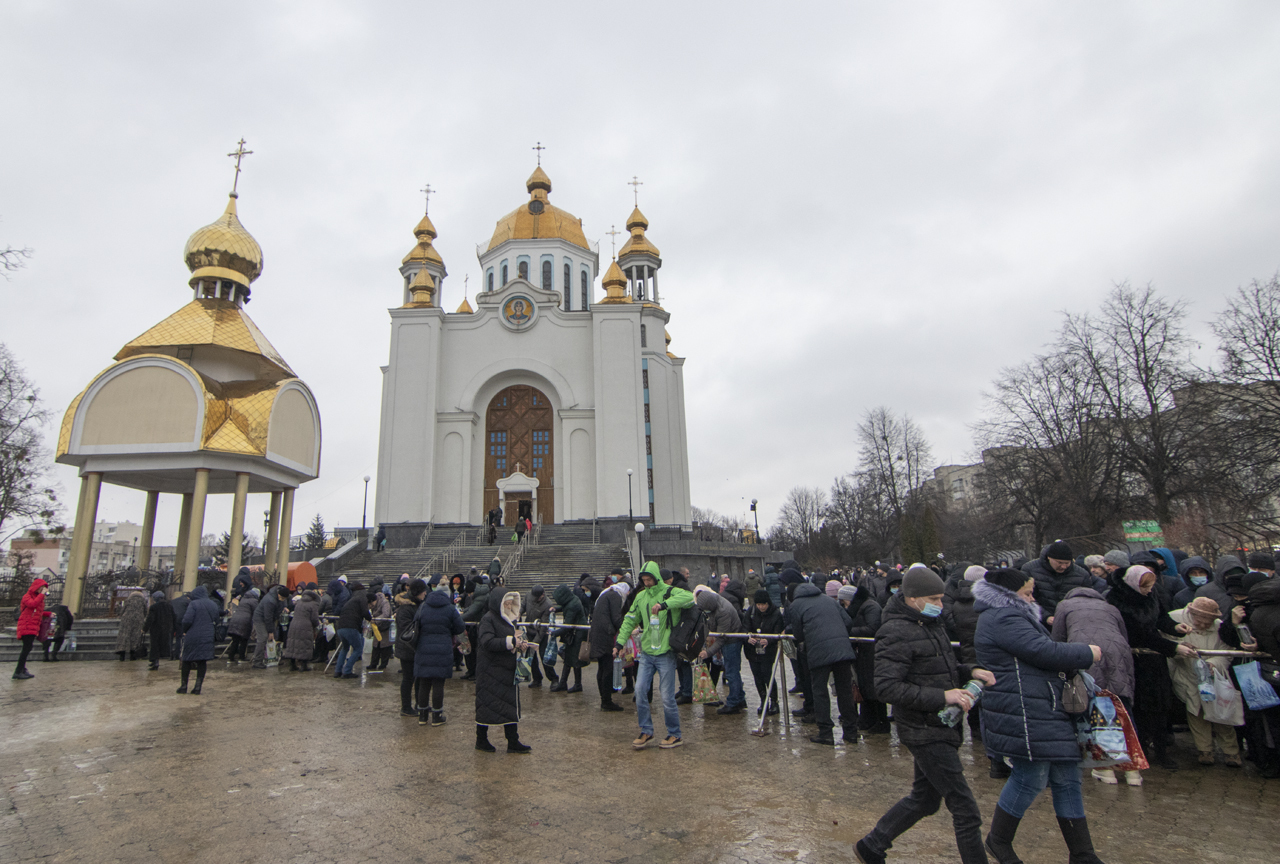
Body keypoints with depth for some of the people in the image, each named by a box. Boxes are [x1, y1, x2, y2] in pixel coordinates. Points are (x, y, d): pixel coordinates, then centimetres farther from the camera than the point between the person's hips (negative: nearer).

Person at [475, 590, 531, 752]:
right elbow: (487, 642, -25)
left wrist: (521, 645, 1)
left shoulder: (509, 620, 14)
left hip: (508, 670, 8)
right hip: (490, 671, -8)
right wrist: (511, 641, -25)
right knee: (487, 704, 4)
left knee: (511, 705, 8)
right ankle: (481, 740, 20)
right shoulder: (488, 620, -13)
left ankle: (513, 742, 14)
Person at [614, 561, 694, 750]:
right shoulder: (640, 596, 7)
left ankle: (675, 735, 19)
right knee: (640, 690, -1)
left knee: (667, 696, 0)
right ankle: (646, 731, 17)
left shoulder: (670, 592, -10)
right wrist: (620, 642, 7)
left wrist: (664, 604, -38)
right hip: (646, 653, 5)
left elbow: (689, 596, -31)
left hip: (665, 653, -5)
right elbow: (629, 620, 15)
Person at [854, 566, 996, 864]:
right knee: (965, 809, -2)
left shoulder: (930, 624, 10)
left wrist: (969, 671, 3)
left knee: (925, 798, 20)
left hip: (940, 729, 10)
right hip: (925, 732, -10)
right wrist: (941, 696, -27)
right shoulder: (896, 632, -20)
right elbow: (886, 687, -26)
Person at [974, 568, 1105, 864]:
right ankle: (998, 840, 17)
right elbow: (1043, 652, -22)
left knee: (1066, 778, 13)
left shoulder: (1007, 616, 20)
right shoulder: (1003, 619, -17)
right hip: (1022, 714, -11)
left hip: (1045, 711, 11)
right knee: (1031, 777, -2)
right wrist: (1087, 653, -8)